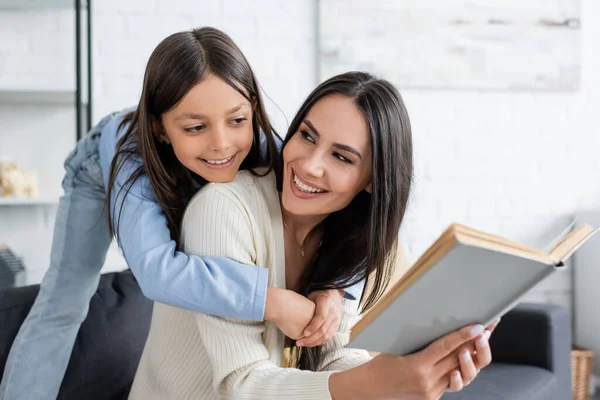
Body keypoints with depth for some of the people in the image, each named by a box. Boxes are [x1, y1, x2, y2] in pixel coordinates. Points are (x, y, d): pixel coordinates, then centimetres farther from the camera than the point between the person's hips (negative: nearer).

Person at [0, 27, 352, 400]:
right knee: (61, 308, -9)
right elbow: (157, 269, -59)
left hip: (177, 181, 3)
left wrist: (332, 288, -52)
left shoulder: (263, 148, -39)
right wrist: (272, 299, -66)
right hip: (103, 170, -3)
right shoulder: (132, 152, -48)